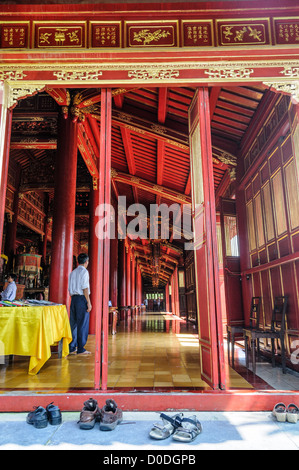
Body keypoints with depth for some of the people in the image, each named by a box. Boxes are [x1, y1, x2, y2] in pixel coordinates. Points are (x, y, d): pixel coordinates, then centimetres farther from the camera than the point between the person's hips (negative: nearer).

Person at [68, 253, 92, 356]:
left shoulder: (72, 272, 15)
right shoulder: (84, 271, -8)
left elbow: (70, 289, 16)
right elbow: (85, 288, -15)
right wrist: (88, 302, -13)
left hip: (73, 298, 8)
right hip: (82, 298, -8)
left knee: (73, 323, 11)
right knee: (83, 324, -1)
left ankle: (72, 348, 18)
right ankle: (80, 349, 3)